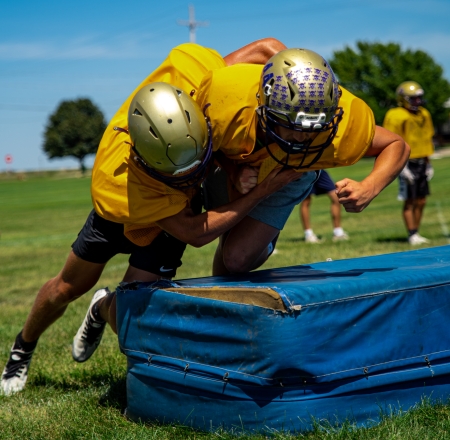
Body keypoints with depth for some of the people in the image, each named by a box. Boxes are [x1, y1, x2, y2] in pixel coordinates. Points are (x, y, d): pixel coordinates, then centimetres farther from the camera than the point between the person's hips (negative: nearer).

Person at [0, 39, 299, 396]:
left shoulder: (191, 75, -43)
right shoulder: (116, 182, -47)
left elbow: (268, 48, -30)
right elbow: (196, 233, -38)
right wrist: (266, 189, -42)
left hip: (178, 208, 2)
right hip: (122, 209, -2)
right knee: (68, 288, 19)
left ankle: (104, 310, 34)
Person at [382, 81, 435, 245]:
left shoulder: (424, 114, 10)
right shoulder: (396, 116, -12)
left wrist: (428, 163, 14)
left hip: (421, 163, 7)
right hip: (407, 163, -7)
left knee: (421, 201, 9)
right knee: (409, 201, -2)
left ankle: (416, 233, 18)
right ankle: (412, 235, 4)